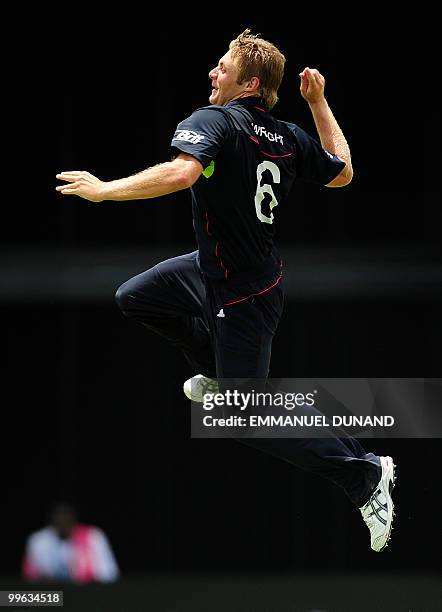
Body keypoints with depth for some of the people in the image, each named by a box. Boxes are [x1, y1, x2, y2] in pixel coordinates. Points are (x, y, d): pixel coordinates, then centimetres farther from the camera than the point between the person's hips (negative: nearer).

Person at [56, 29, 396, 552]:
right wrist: (319, 103, 17)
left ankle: (366, 474, 3)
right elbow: (342, 173, 14)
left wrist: (104, 190, -34)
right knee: (134, 299, 20)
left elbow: (180, 172, -43)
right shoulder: (290, 137, -1)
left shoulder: (213, 122, -24)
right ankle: (221, 373, 32)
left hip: (243, 298, -8)